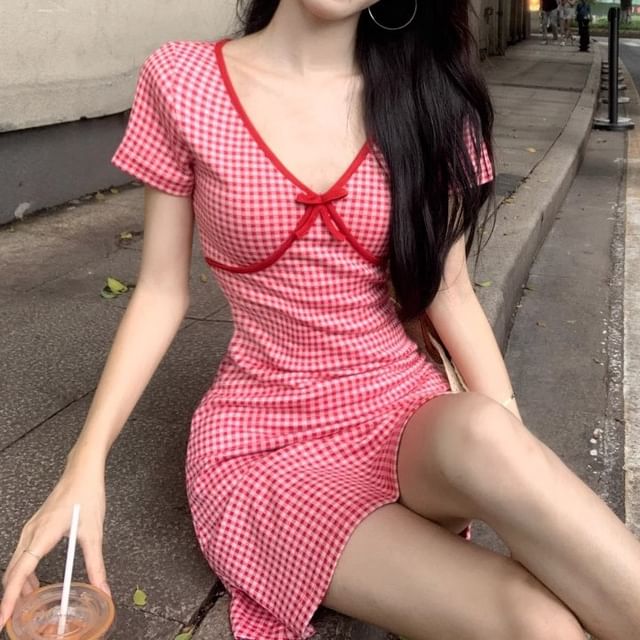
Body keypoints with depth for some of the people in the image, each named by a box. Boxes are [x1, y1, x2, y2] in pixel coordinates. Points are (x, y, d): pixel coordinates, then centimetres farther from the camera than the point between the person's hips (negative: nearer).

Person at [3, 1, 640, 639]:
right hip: (266, 440, -2)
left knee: (481, 435, -35)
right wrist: (84, 464, -9)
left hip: (407, 411, 3)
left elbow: (450, 292, 2)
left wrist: (516, 452, -9)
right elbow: (161, 293, 0)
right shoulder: (181, 83, -5)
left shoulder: (425, 95, 1)